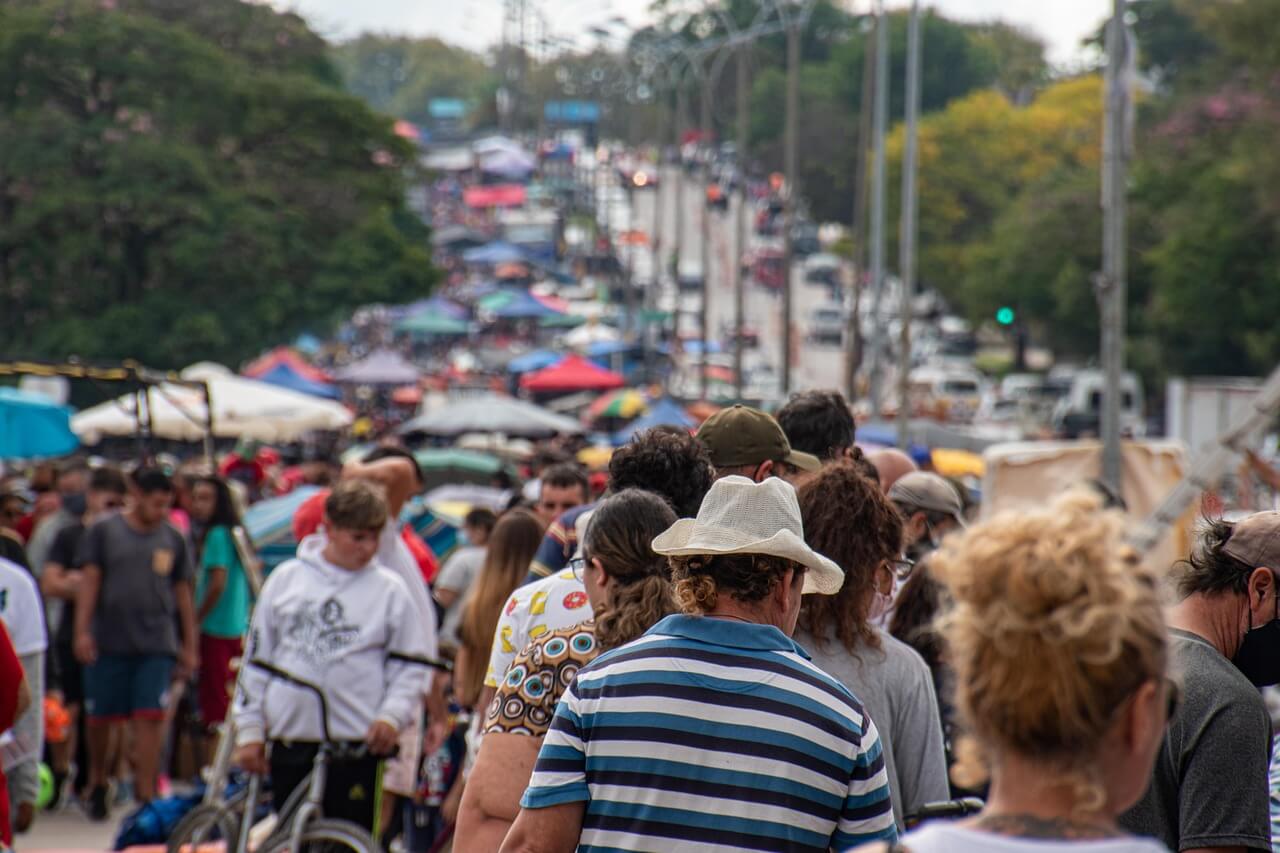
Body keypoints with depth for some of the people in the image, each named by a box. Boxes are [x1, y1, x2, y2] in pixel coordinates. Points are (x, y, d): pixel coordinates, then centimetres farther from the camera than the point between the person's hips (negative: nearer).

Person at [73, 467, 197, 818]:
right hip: (108, 642, -1)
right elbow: (89, 581, 0)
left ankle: (145, 793, -6)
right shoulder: (103, 532, 3)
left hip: (156, 645, 1)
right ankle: (97, 783, 26)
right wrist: (82, 630, -9)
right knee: (99, 718, 6)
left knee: (150, 718, -8)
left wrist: (190, 647, 13)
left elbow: (182, 593, 13)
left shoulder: (173, 540, 9)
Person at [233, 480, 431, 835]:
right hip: (290, 737, 2)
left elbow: (411, 666, 5)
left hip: (357, 744, -2)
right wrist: (249, 729, 7)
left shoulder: (389, 589, 3)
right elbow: (256, 657, 11)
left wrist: (393, 715, -11)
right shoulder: (287, 579, 8)